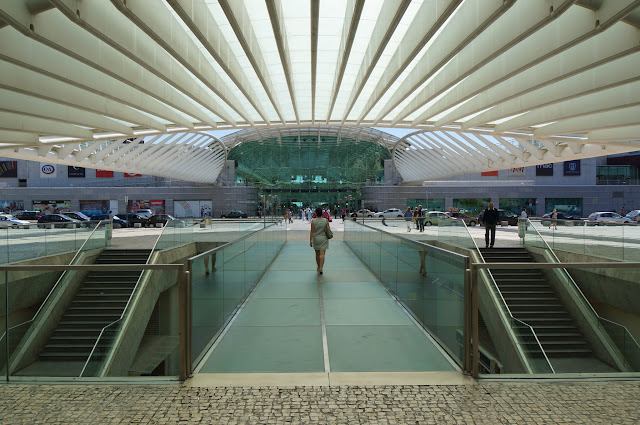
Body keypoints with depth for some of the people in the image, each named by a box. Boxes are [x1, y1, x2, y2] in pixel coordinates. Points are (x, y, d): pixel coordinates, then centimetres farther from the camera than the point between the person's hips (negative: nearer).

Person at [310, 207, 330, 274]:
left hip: (316, 239, 1)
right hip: (324, 239, 0)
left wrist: (310, 240, -4)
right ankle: (321, 268, -13)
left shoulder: (313, 221, -8)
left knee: (317, 254, 15)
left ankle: (319, 267, 30)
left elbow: (312, 231, -8)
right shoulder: (326, 220, -5)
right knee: (322, 254, -2)